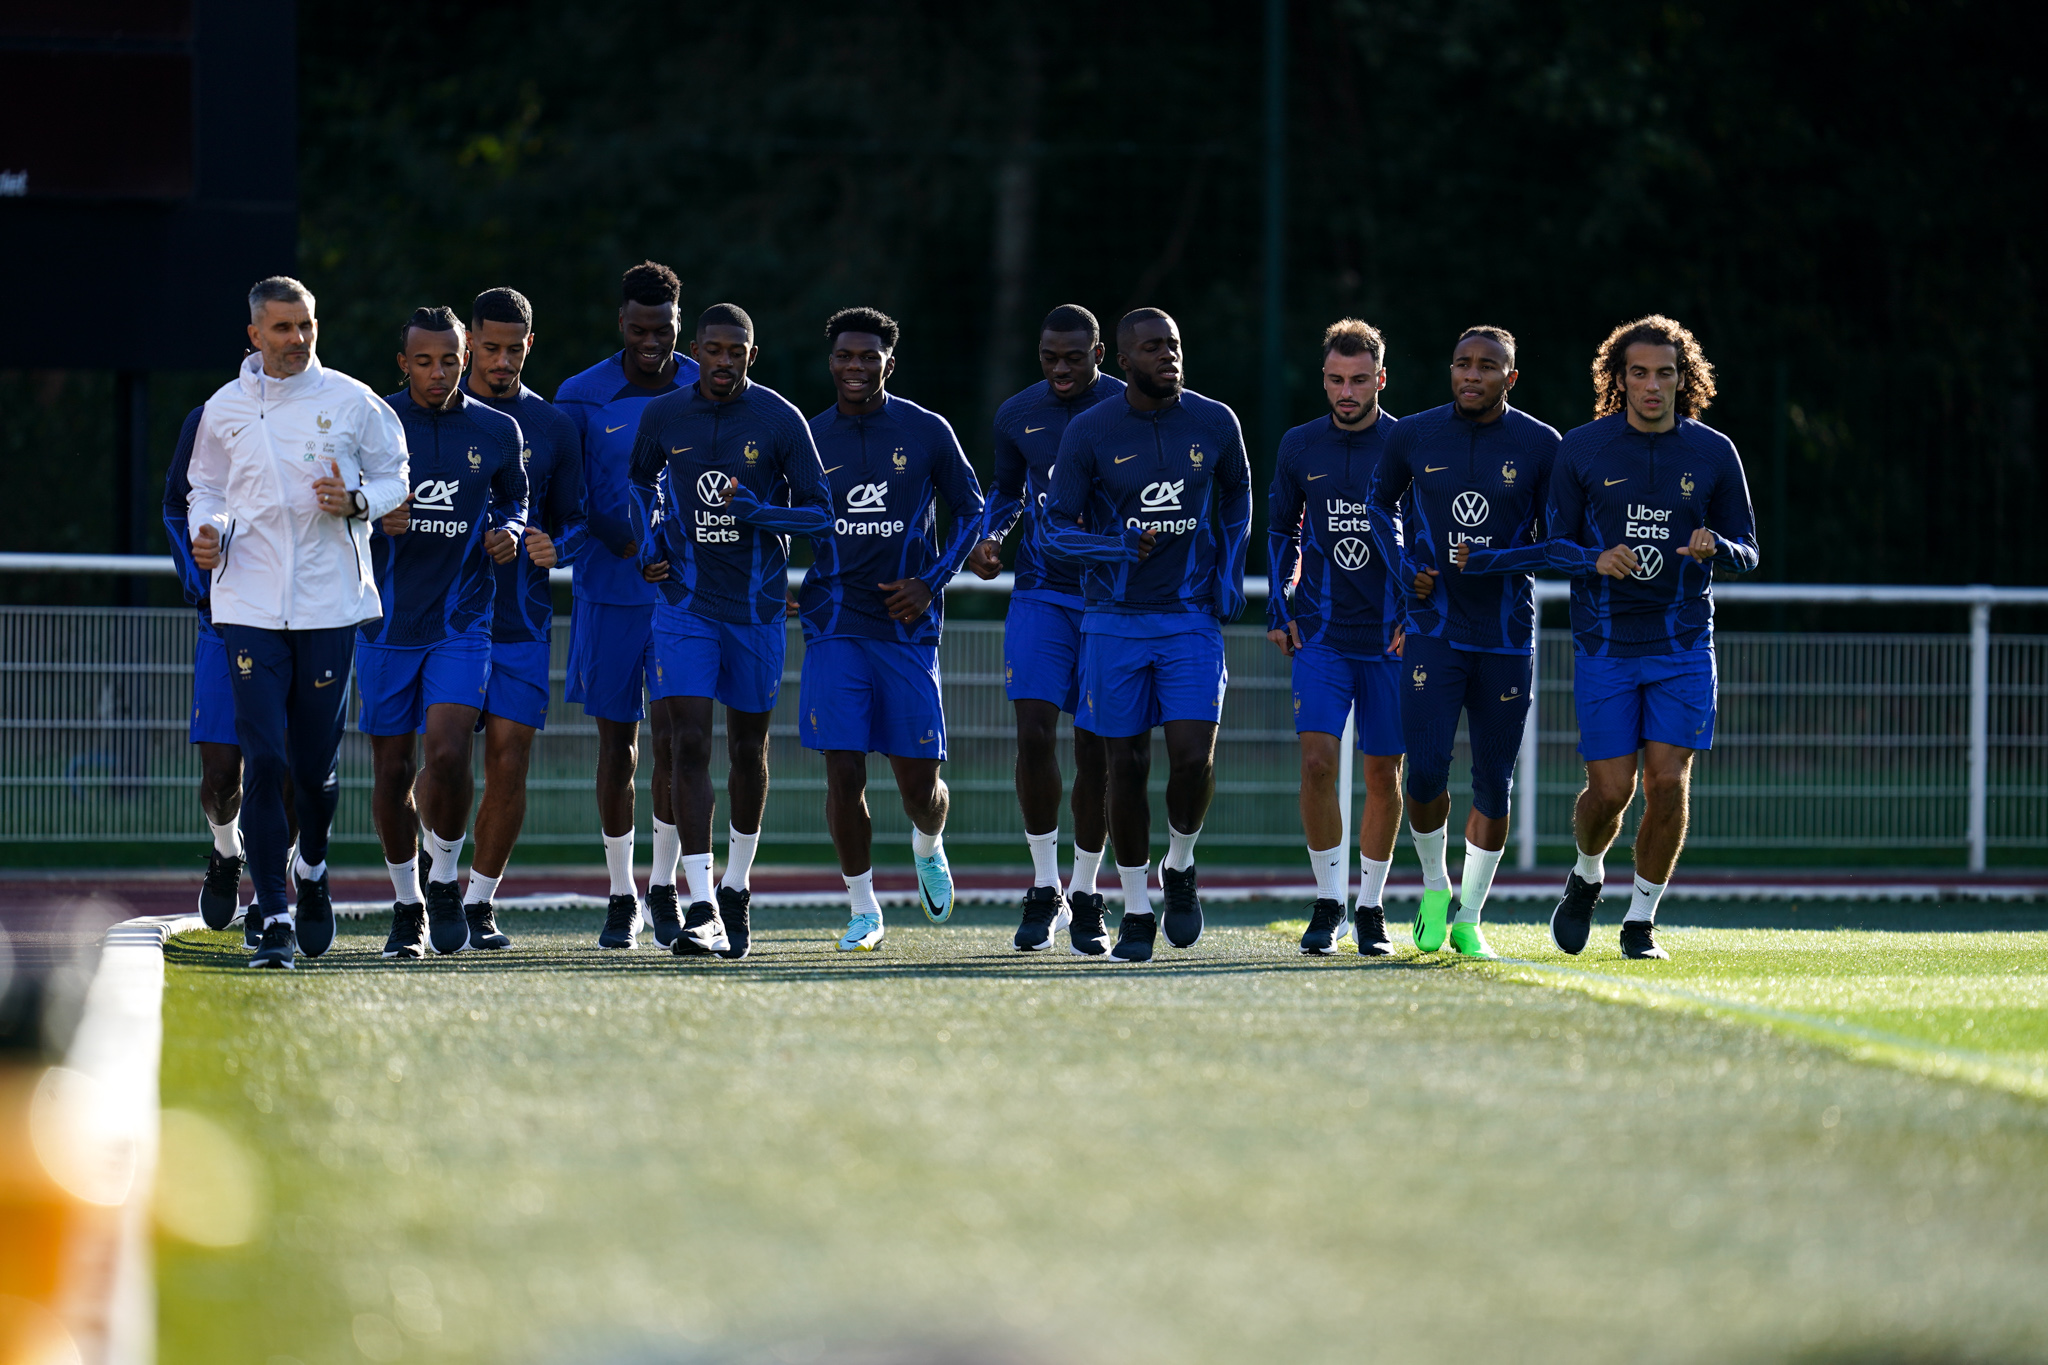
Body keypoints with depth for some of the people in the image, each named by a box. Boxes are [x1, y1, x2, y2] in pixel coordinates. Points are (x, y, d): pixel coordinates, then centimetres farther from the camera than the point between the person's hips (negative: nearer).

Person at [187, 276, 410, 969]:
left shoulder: (352, 402, 2)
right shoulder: (224, 410, 7)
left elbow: (395, 477, 9)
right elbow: (205, 489, 18)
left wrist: (356, 501, -11)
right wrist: (207, 531, -3)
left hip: (329, 604, 0)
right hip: (250, 606, 0)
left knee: (314, 763, 5)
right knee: (264, 761, -10)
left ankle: (312, 871, 37)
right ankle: (274, 918, -7)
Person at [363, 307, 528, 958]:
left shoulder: (497, 432, 3)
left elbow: (516, 500, 19)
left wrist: (510, 530, -4)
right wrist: (376, 518, -16)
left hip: (461, 620, -1)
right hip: (387, 621, 1)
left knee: (447, 751, -19)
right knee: (392, 769, 4)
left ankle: (445, 882, 2)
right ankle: (407, 905, 20)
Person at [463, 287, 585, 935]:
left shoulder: (553, 427, 9)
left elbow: (575, 522, 12)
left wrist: (556, 548, -9)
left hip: (521, 621, 1)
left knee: (509, 761, -4)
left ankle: (479, 900, 8)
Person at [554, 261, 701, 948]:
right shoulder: (580, 397, 2)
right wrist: (624, 539, -14)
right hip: (609, 593, 1)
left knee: (671, 736, -9)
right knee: (617, 741, 4)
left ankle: (664, 885, 4)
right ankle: (621, 896, 13)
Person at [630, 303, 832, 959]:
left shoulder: (781, 421, -7)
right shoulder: (662, 416, -1)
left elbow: (818, 515, -4)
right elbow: (641, 481, 20)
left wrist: (757, 512, -21)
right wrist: (649, 540, 4)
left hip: (757, 606, 0)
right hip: (685, 603, 0)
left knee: (748, 748, 12)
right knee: (689, 745, -13)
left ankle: (736, 889, 32)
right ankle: (702, 911, -18)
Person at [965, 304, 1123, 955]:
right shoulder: (1017, 416, 6)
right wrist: (990, 538, 3)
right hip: (1041, 595, 2)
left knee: (1095, 751, 1)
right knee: (1034, 734, -13)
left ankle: (1085, 896, 15)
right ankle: (1044, 889, -1)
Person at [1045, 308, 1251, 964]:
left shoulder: (1214, 423, 0)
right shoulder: (1090, 432, -6)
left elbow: (1236, 493, 19)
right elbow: (1060, 526, -2)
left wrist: (1228, 577, 9)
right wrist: (1122, 548, -21)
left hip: (1192, 616, 1)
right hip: (1115, 618, -1)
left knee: (1193, 757, -12)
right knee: (1126, 762, 3)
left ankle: (1179, 867, 16)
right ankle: (1136, 911, 14)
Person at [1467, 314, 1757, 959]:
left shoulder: (1714, 453, 2)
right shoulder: (1583, 448, 0)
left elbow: (1747, 551, 8)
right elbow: (1556, 544, 4)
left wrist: (1715, 547, -16)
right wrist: (1597, 560, -18)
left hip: (1683, 645, 1)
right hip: (1604, 645, -1)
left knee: (1668, 783, -9)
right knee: (1610, 789, -5)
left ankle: (1640, 918, 7)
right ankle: (1587, 876, 28)